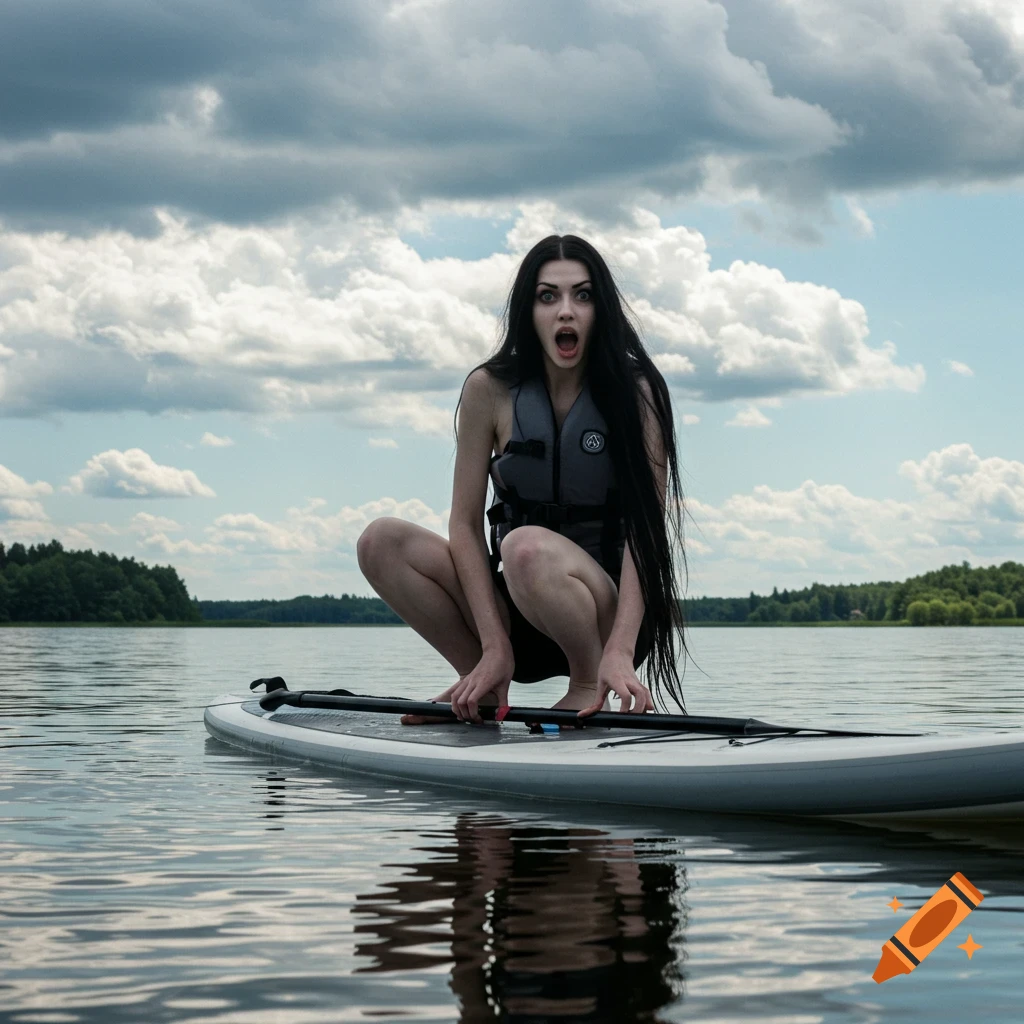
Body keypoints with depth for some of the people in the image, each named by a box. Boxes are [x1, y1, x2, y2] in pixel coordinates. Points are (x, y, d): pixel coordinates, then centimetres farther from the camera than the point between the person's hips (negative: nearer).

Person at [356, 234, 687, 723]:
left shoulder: (635, 392, -8)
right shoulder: (489, 390, -3)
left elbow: (647, 525, -16)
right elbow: (465, 523, -7)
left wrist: (619, 652, -30)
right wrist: (495, 647, -19)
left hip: (607, 609, -3)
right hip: (513, 608, 4)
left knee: (526, 548, -36)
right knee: (382, 542, -17)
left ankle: (590, 686, -11)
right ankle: (482, 689, -4)